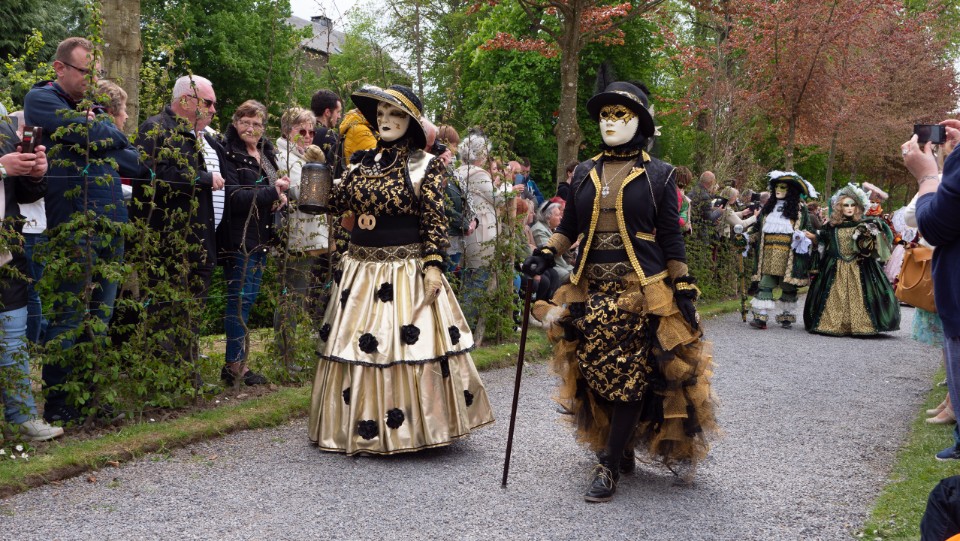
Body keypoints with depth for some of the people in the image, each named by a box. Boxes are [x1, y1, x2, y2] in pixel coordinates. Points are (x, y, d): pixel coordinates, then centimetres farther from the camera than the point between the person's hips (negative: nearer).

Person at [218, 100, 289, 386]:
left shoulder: (266, 153, 13)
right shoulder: (228, 154, -10)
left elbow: (277, 185, 22)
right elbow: (234, 197, -19)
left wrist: (279, 194, -2)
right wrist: (272, 192, -18)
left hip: (261, 236, 8)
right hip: (239, 236, -8)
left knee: (249, 296, 11)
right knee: (240, 298, -4)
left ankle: (237, 358, 20)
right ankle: (234, 363, 5)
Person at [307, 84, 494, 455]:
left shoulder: (426, 165, -5)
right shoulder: (364, 162, 11)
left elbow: (434, 220, -10)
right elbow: (335, 204, 12)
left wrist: (433, 265, -19)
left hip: (406, 269, -5)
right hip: (360, 268, 6)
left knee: (407, 348, -3)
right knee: (358, 348, 10)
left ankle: (410, 426, 11)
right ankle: (361, 427, 23)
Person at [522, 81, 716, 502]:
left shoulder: (658, 175, 2)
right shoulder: (584, 173, 11)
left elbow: (671, 239, 1)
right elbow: (568, 227, 15)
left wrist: (684, 292, -4)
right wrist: (545, 255, -3)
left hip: (642, 292, -3)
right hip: (592, 291, 4)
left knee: (630, 379, -5)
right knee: (597, 376, 5)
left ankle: (609, 467, 1)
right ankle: (621, 451, 24)